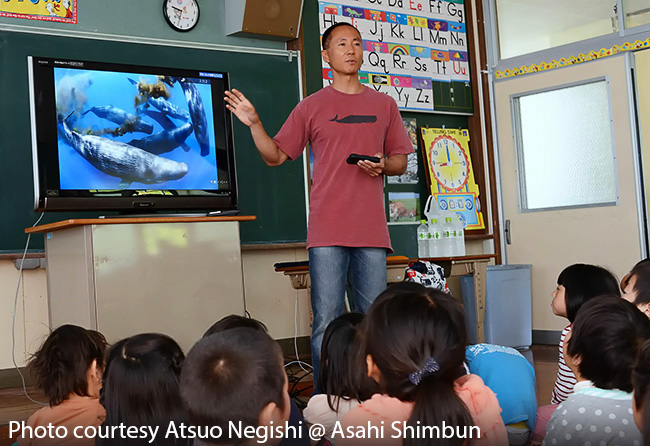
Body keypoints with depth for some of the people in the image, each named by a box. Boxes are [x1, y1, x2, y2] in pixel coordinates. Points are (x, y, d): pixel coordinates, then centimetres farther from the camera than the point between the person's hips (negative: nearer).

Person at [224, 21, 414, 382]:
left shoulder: (384, 105, 14)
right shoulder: (311, 107, 9)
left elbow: (400, 162, 18)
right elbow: (275, 155, 10)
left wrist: (383, 165, -4)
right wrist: (254, 124, -5)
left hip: (371, 230, 2)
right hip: (327, 230, -2)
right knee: (326, 323, -4)